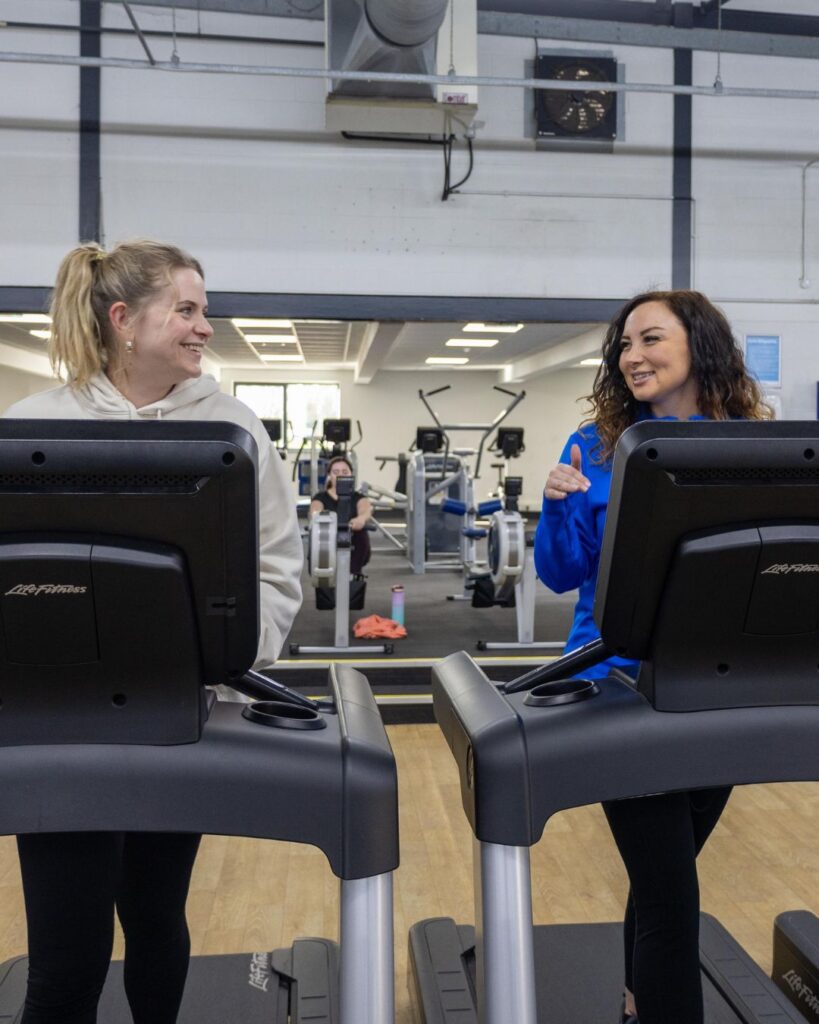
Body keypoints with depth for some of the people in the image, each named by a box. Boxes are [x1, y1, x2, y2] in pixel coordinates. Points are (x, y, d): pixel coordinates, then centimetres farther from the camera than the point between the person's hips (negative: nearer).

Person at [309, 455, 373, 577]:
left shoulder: (358, 497, 8)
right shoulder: (321, 497, 8)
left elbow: (366, 510, -17)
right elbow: (315, 512, -16)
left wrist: (361, 518, -44)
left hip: (354, 552, 1)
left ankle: (352, 574, -26)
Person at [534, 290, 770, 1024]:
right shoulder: (598, 447, -4)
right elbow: (562, 575, -4)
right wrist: (558, 507, -21)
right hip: (623, 685, -2)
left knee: (663, 873, 19)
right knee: (670, 889, -2)